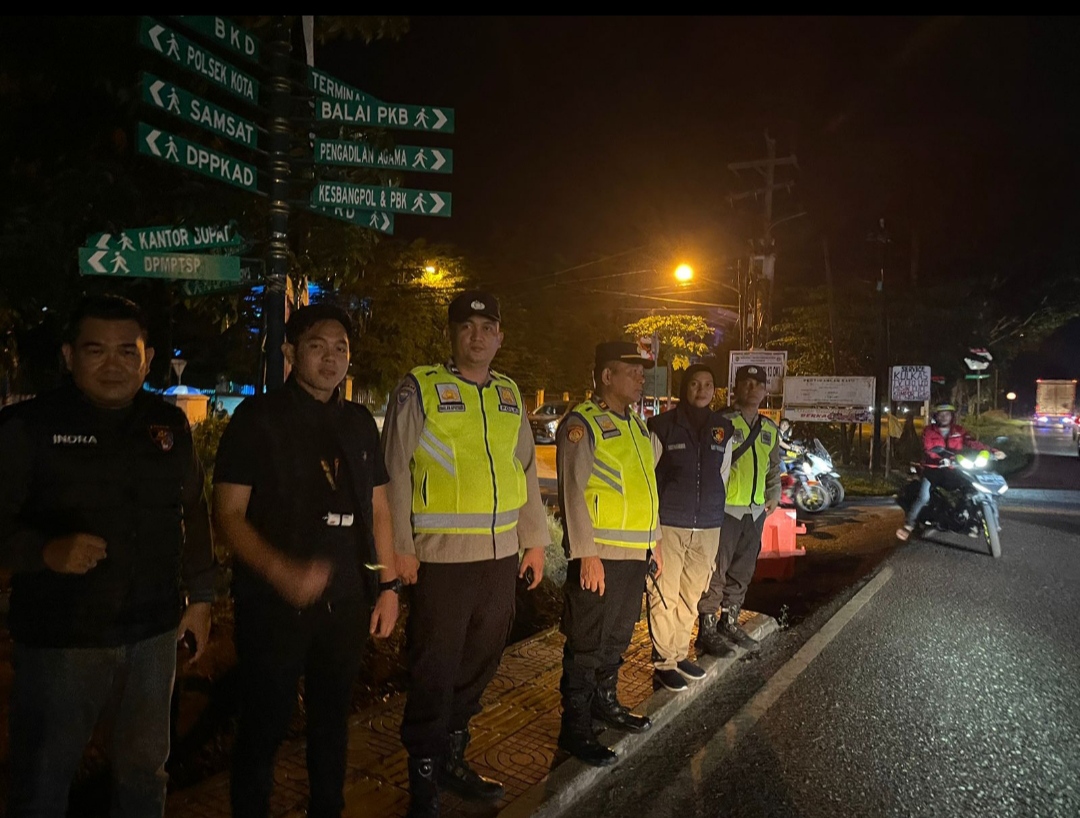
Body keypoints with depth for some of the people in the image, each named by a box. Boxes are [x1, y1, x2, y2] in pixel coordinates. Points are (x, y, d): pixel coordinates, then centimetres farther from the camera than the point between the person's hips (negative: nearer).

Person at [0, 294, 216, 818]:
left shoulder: (169, 425, 5)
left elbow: (193, 515, 11)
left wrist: (199, 596, 11)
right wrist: (46, 551, -27)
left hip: (153, 633, 4)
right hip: (57, 638, -3)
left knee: (145, 769, 19)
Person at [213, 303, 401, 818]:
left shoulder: (359, 423, 8)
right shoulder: (258, 418, -6)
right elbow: (228, 515, -11)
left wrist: (389, 585, 7)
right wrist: (282, 572, -26)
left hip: (346, 601, 4)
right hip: (274, 602, -4)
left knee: (333, 716, 17)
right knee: (265, 723, 7)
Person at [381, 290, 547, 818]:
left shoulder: (510, 394, 12)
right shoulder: (420, 388, -5)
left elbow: (526, 471, 15)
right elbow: (395, 472, -7)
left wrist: (534, 541, 12)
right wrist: (401, 547, -10)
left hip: (501, 557, 6)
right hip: (441, 557, -5)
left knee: (478, 666, 17)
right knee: (435, 671, 4)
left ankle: (452, 760, 36)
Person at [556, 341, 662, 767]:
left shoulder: (636, 425, 15)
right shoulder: (582, 424, -12)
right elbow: (572, 492, -17)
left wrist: (655, 542, 18)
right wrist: (586, 554, -21)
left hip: (635, 555, 9)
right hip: (599, 556, -8)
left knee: (617, 637, 21)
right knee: (587, 645, 2)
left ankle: (605, 703, 39)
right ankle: (575, 729, 14)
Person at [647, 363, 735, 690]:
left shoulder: (723, 430, 8)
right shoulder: (663, 426, -6)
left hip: (708, 527, 5)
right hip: (669, 525, -5)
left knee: (691, 595, 14)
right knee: (664, 595, -1)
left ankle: (679, 654, 28)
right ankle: (663, 663, 10)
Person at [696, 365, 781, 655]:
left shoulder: (771, 430, 12)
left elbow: (774, 467, 25)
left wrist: (774, 494, 15)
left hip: (756, 511, 7)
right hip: (726, 509, -7)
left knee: (742, 572, 16)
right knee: (716, 571, -2)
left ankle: (729, 622, 30)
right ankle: (707, 630, 8)